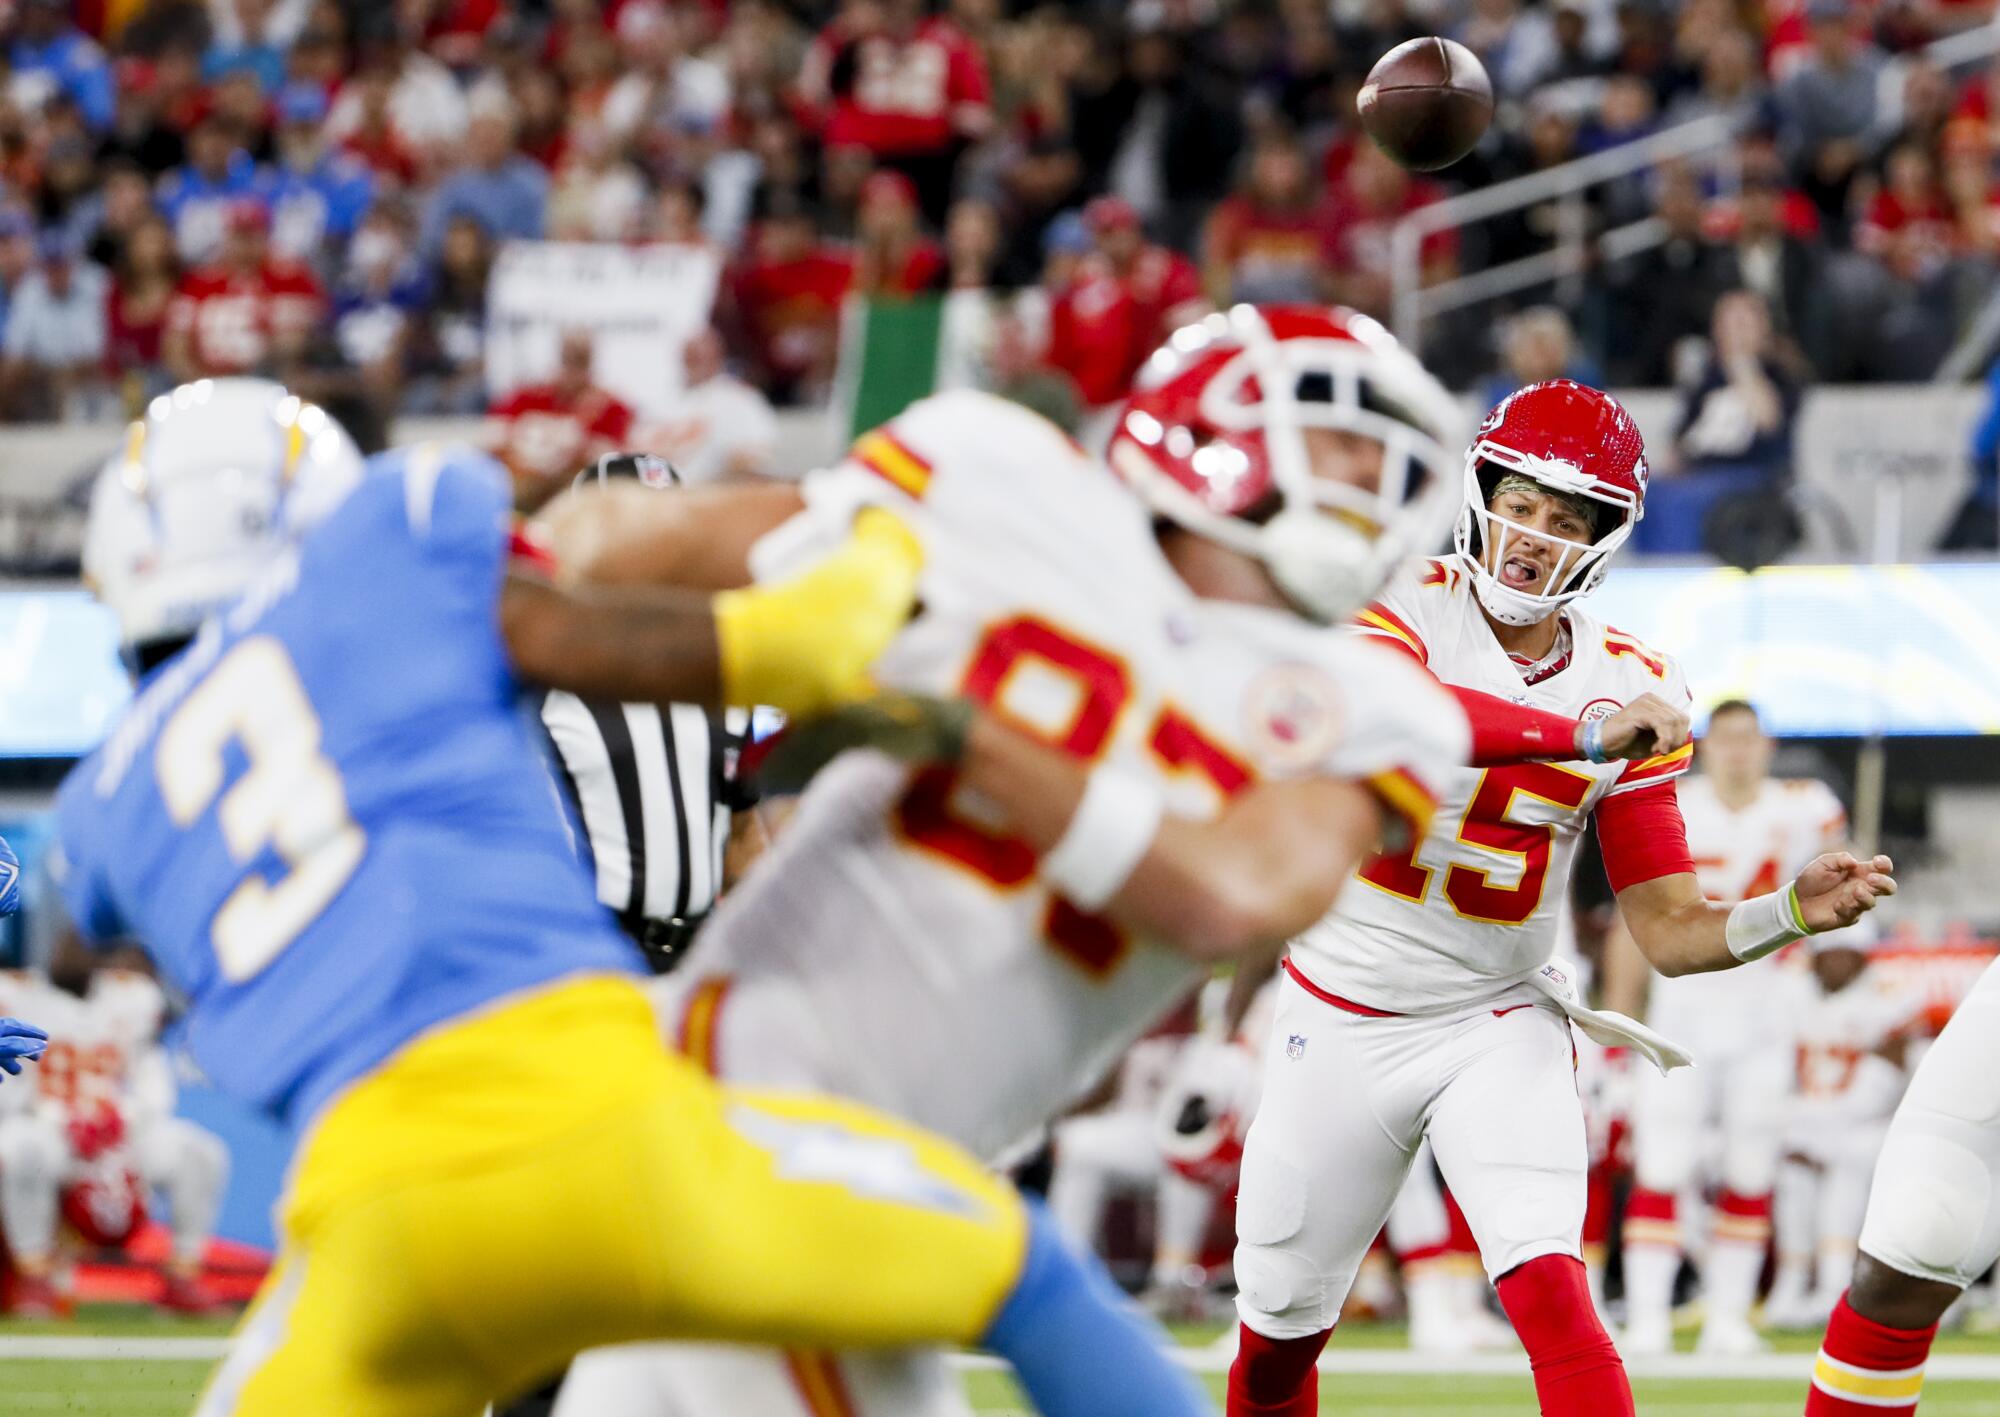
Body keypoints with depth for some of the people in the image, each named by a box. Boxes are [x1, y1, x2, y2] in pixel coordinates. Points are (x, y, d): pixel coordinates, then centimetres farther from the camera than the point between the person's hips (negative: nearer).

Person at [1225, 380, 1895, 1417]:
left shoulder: (1627, 690, -4)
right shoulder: (1403, 607, -12)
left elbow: (1670, 929, -4)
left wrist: (1792, 912, -23)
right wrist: (1582, 734, -45)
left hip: (1500, 1028, 0)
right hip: (1342, 1019, 0)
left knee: (1547, 1289, -22)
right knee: (1280, 1330, 10)